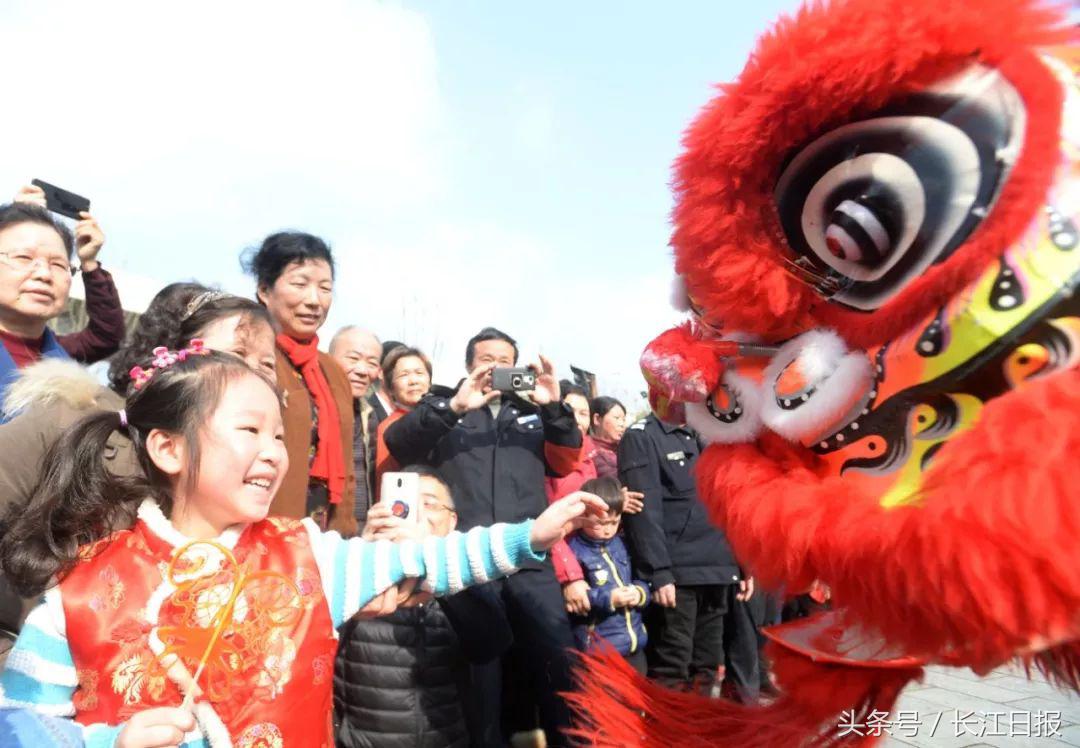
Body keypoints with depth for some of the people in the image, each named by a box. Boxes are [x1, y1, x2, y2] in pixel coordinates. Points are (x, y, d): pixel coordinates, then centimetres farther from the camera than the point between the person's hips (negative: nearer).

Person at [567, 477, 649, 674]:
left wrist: (640, 593, -6)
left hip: (635, 640, 7)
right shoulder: (574, 551, -14)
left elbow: (641, 580, 15)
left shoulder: (621, 545, 8)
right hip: (599, 647, -7)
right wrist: (607, 599, -23)